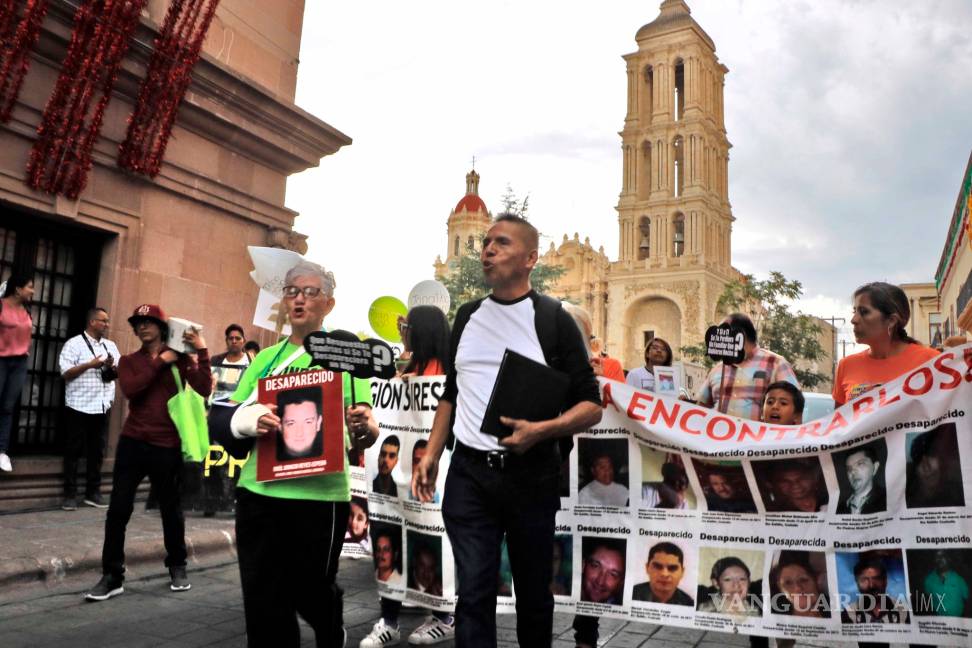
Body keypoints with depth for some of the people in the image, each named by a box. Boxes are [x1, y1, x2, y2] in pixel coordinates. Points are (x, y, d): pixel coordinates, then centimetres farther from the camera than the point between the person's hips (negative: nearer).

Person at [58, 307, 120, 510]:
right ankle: (70, 495, 9)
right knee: (73, 451, 3)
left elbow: (120, 373, 13)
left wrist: (112, 366, -8)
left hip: (102, 407, 5)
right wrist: (90, 364, -17)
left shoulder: (111, 346, 13)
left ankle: (93, 492, 17)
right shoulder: (74, 344, -4)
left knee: (97, 451, 9)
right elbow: (65, 373, -10)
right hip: (79, 406, -5)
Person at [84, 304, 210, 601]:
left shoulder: (180, 359, 2)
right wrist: (160, 361, -12)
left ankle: (177, 567, 27)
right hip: (132, 442, 2)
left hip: (167, 446, -2)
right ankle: (112, 576, 12)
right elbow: (130, 389, -13)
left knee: (171, 509, 8)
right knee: (118, 509, 0)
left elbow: (203, 390, -14)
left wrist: (202, 352, -18)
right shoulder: (129, 361, 9)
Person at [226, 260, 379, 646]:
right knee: (263, 603, 8)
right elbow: (227, 417, 6)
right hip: (258, 492, 4)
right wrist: (248, 420, -17)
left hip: (319, 495, -3)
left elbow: (367, 433, -7)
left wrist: (364, 427, -31)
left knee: (311, 593, 12)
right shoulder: (266, 358, 11)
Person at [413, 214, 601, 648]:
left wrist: (539, 431, -21)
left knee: (533, 590, 13)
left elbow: (590, 406, -5)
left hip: (530, 476, -2)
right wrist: (431, 454, 10)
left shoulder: (553, 319, -4)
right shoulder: (468, 316, 10)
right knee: (473, 592, 2)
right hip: (468, 474, 3)